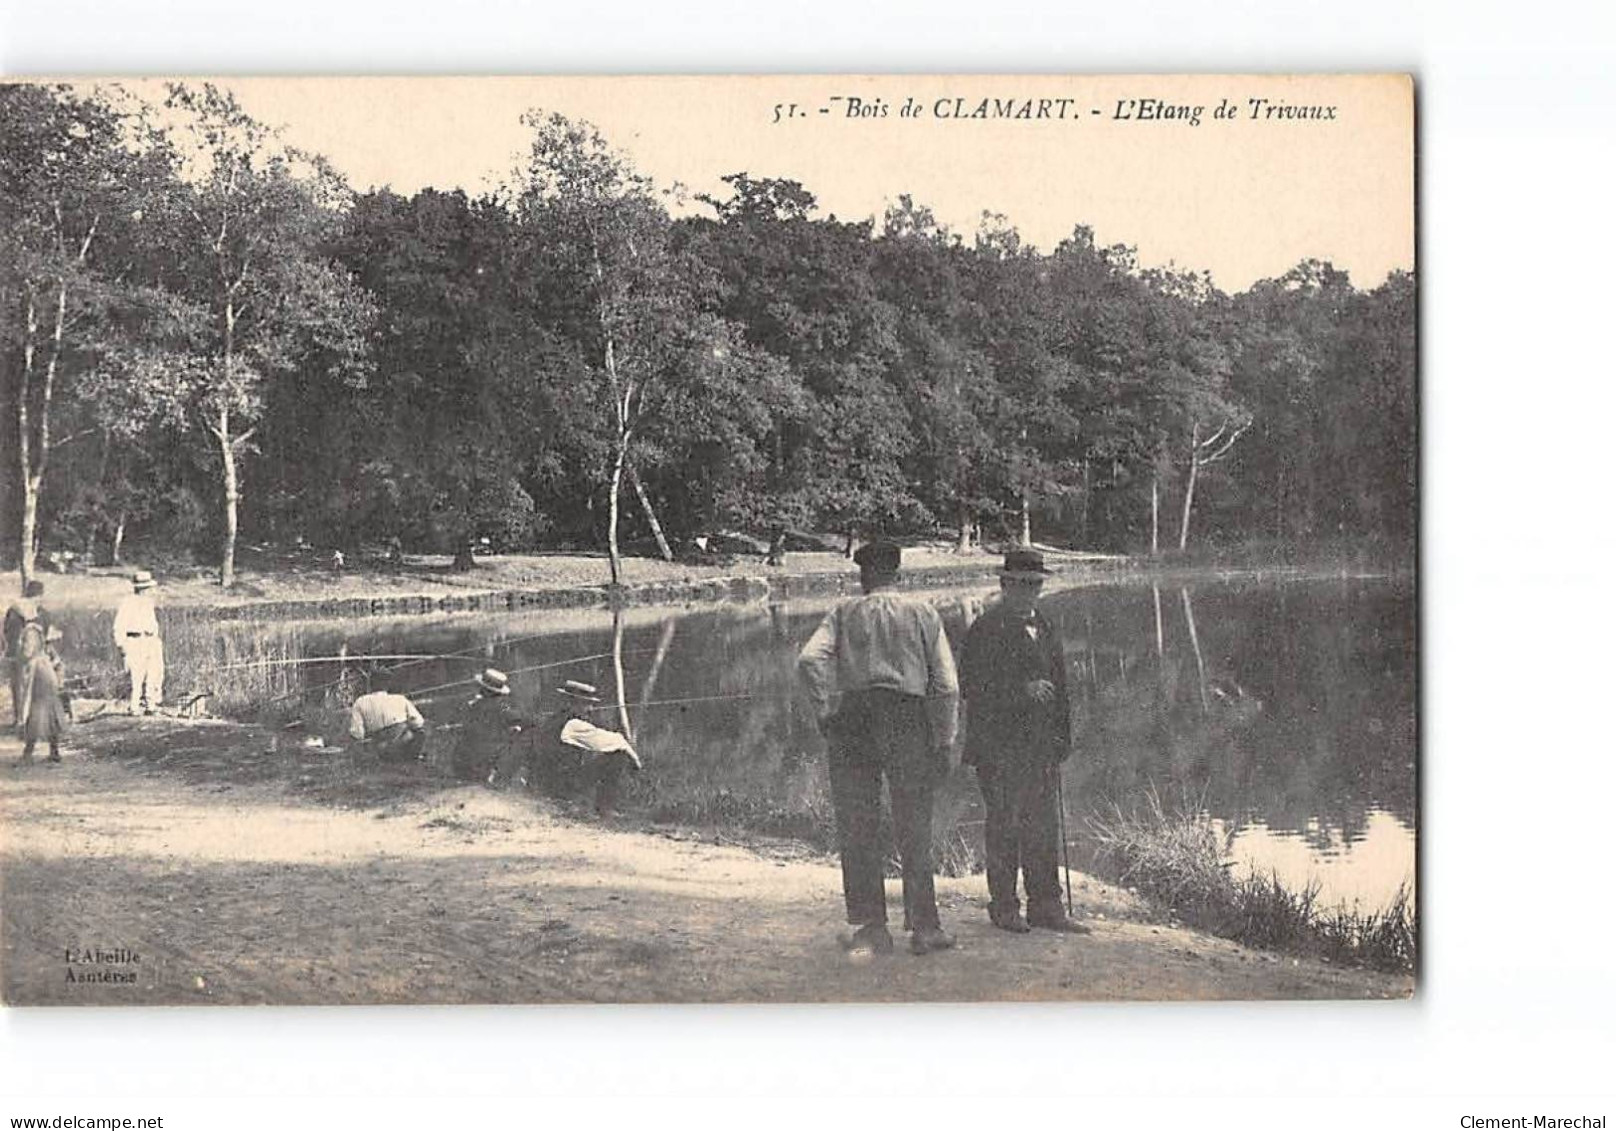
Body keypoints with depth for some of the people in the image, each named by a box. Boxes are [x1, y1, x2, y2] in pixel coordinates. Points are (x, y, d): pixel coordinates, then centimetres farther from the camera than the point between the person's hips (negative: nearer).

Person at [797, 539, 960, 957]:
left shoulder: (844, 613, 9)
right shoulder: (924, 615, 10)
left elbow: (810, 659, -9)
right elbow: (946, 685, 3)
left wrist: (823, 713, -3)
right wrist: (943, 743, 6)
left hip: (855, 720, 0)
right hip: (908, 719, 0)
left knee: (857, 831, 7)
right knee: (914, 831, 7)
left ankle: (870, 927, 8)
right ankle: (923, 927, 9)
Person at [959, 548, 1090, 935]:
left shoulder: (1044, 628, 17)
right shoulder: (986, 630, -6)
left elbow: (1059, 687, 20)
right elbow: (971, 685, -14)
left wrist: (1062, 739, 14)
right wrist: (1022, 690, -20)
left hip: (1040, 746, 6)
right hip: (998, 746, -6)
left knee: (1043, 826, 8)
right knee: (1004, 826, -1)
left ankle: (1045, 906, 14)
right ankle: (1004, 907, 9)